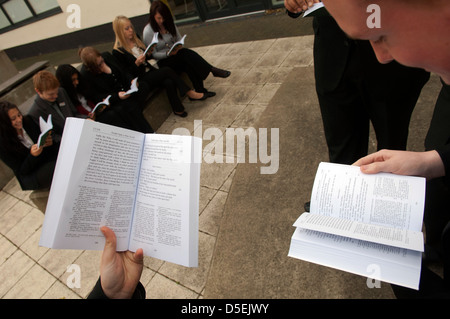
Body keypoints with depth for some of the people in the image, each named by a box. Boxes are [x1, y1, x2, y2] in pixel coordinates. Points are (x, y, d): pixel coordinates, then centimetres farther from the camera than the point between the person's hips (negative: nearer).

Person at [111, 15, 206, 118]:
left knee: (168, 82, -25)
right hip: (140, 80, -6)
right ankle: (190, 93, -14)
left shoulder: (135, 39, 11)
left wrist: (148, 53, -2)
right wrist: (137, 63, -23)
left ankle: (178, 109, -20)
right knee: (167, 70, -24)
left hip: (150, 72, 7)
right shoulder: (118, 51, -10)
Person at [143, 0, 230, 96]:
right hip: (163, 61, -5)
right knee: (186, 54, -31)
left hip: (176, 53, 5)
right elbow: (153, 54, -11)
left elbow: (179, 38, 12)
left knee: (189, 64, -31)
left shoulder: (169, 24, 5)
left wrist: (179, 46, -12)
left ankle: (200, 90, -34)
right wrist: (168, 53, -26)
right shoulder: (148, 31, -10)